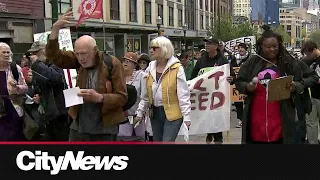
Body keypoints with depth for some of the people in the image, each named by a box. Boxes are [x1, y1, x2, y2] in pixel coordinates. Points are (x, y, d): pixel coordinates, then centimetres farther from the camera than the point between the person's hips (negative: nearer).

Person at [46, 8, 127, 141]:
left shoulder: (112, 64, -10)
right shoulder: (79, 60, 2)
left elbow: (122, 97, -10)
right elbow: (54, 56, -6)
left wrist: (99, 98, -26)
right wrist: (55, 29, -18)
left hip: (104, 130, -4)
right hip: (78, 127, 4)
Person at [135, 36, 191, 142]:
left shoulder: (176, 68, -10)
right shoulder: (151, 68, 7)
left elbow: (183, 94, -11)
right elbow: (145, 94, 15)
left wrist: (186, 116, -14)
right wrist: (140, 112, 17)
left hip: (172, 113, -6)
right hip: (155, 113, 6)